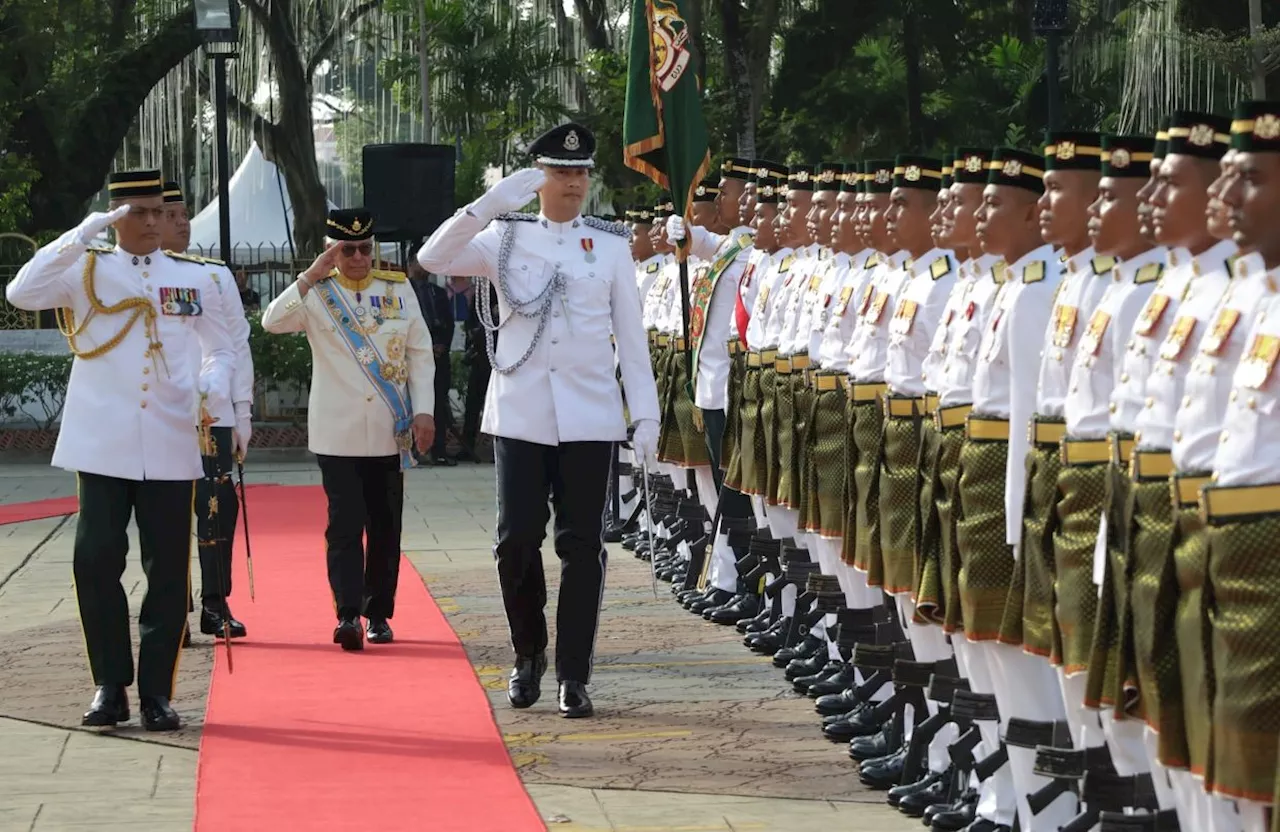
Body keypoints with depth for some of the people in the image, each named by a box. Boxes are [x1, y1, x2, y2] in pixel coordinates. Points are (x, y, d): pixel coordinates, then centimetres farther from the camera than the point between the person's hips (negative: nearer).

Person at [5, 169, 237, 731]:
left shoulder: (195, 278, 9)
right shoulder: (85, 271, 3)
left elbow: (222, 349, 17)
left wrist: (214, 387, -6)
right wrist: (85, 234, -17)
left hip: (170, 448, 2)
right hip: (102, 447, -2)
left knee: (168, 572, 2)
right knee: (96, 562, -7)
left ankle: (157, 693, 10)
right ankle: (111, 688, 5)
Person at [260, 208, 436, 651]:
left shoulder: (398, 289, 6)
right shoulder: (317, 294, 0)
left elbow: (421, 353, 8)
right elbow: (272, 322, -17)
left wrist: (424, 411, -1)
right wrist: (312, 276, -23)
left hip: (389, 433, 2)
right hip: (338, 434, -2)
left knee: (385, 527, 8)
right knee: (345, 526, -9)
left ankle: (378, 614, 18)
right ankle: (348, 615, -13)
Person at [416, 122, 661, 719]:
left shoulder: (611, 245, 7)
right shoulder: (506, 238, 6)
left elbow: (631, 336, 7)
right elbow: (433, 259, -9)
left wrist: (646, 413, 0)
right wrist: (490, 204, -19)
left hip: (589, 417, 0)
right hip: (520, 416, 0)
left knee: (582, 546, -1)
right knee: (517, 540, 1)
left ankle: (574, 676, 5)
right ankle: (529, 658, 21)